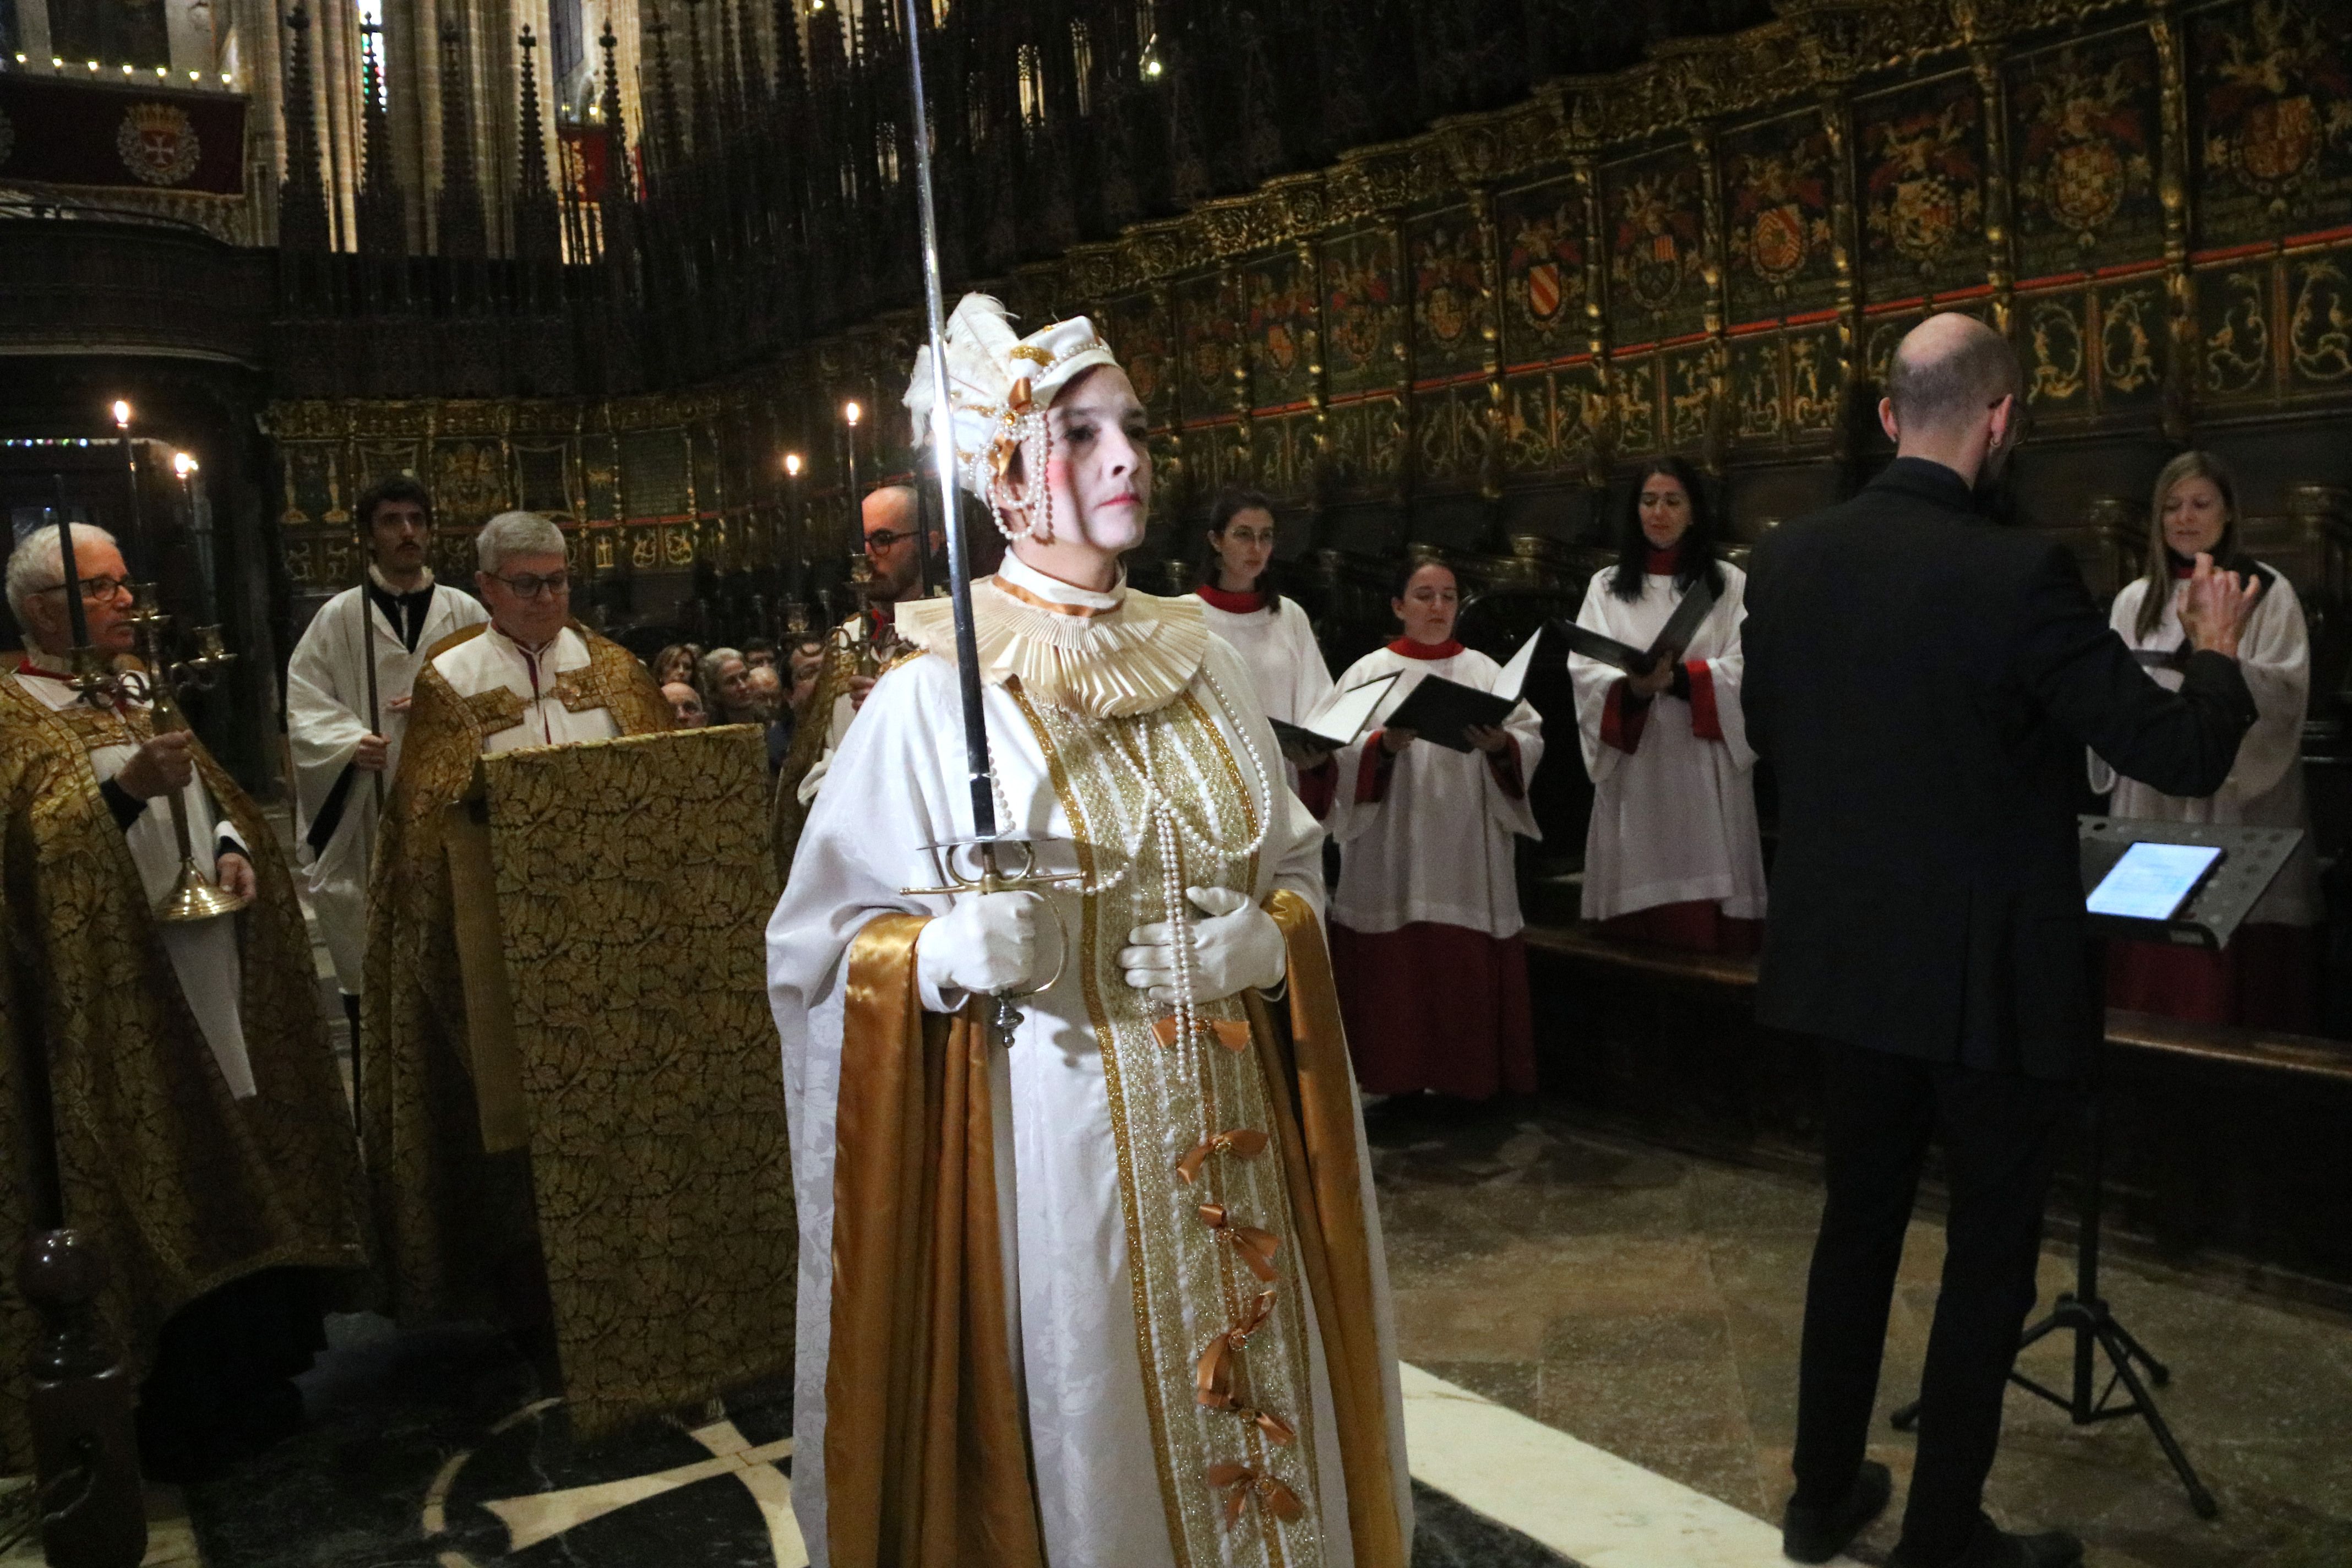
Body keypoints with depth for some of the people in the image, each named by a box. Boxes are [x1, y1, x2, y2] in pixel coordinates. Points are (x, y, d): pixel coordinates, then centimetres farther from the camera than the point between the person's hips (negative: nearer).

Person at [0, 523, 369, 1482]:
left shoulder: (139, 697, 17)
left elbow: (213, 799, 20)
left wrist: (232, 850, 0)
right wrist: (124, 789, -30)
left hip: (213, 987, 7)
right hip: (118, 1014, -7)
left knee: (237, 1176, 12)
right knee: (154, 1196, -2)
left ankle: (245, 1385, 26)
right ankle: (172, 1423, 12)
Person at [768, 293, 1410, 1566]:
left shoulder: (1202, 665, 6)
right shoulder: (931, 695, -9)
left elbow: (1297, 870, 13)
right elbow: (821, 938, -6)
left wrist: (1261, 944, -7)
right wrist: (955, 950, -24)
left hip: (1227, 1146, 5)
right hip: (1047, 1142, -4)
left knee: (1254, 1438, 14)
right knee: (1084, 1452, 8)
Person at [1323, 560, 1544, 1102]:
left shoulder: (1485, 671, 11)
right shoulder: (1369, 671, 6)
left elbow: (1532, 740, 3)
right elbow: (1340, 751, -3)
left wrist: (1501, 745, -17)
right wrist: (1383, 745, -21)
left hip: (1468, 852, 1)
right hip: (1393, 853, -1)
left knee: (1469, 968, 0)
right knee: (1394, 970, -2)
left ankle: (1470, 1075, 11)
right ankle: (1399, 1079, 8)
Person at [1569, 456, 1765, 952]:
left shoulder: (1730, 584, 8)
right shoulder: (1606, 586, 12)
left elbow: (1743, 670, -4)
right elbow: (1585, 670, -1)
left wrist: (1676, 679, -22)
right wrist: (1635, 688, -22)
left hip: (1703, 765, -1)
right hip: (1632, 766, 1)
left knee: (1706, 909, -4)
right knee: (1637, 896, 0)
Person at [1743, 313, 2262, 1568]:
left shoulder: (1785, 561, -4)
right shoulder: (2018, 576, -21)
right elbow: (2185, 756, -16)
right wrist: (2216, 650, 3)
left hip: (1844, 959, 5)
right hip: (1987, 979, -5)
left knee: (1858, 1217, 20)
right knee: (1989, 1250, 12)